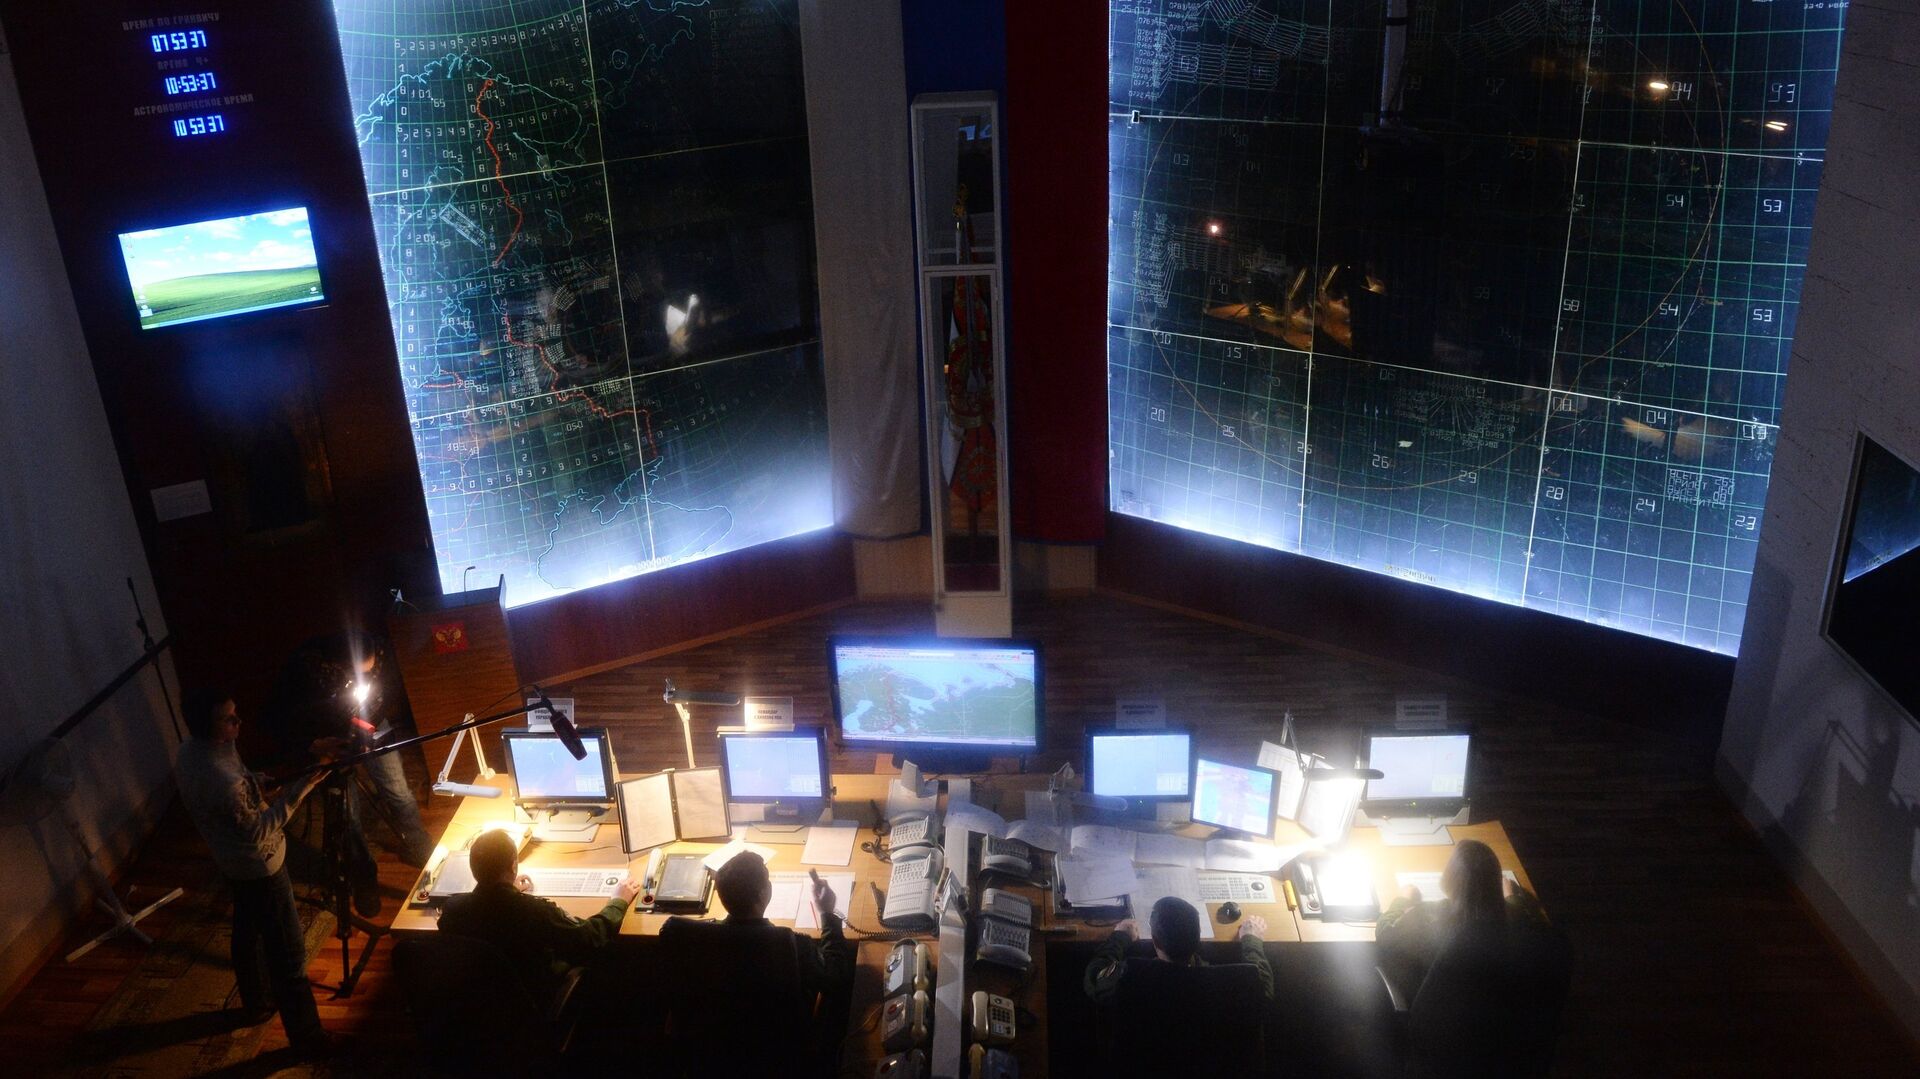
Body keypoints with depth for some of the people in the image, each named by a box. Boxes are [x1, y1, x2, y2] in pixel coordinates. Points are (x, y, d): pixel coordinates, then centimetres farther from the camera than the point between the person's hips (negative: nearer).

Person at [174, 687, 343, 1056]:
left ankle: (256, 1003, 50)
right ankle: (306, 1036, 16)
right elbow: (256, 831, -28)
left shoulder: (189, 751, -10)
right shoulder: (221, 780, -38)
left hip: (233, 863, 10)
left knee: (247, 934, 29)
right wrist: (297, 790, -30)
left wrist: (256, 784, 4)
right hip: (260, 867, -10)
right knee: (288, 954, 4)